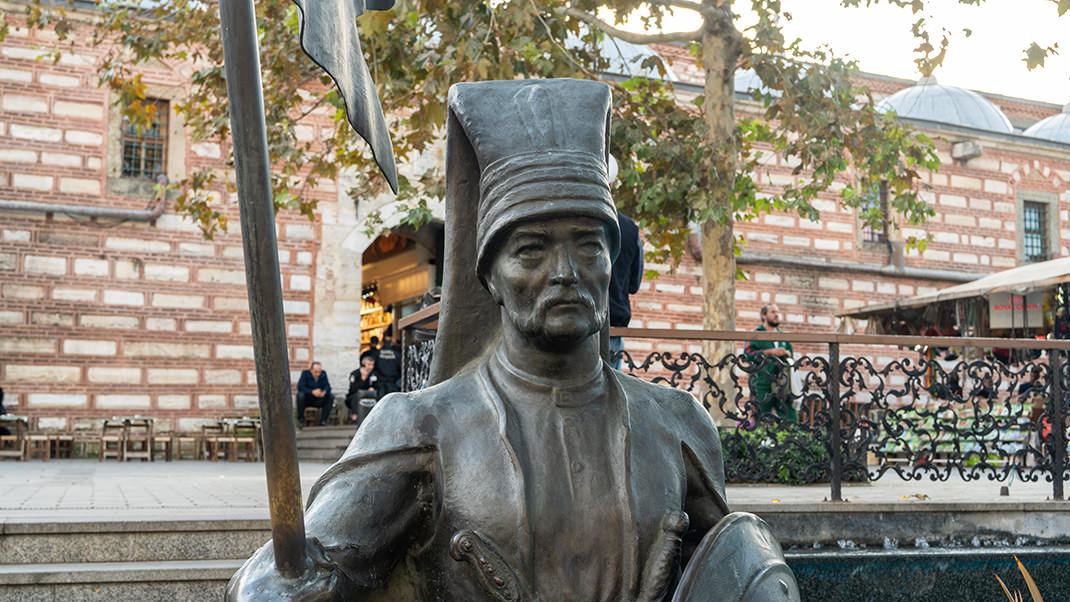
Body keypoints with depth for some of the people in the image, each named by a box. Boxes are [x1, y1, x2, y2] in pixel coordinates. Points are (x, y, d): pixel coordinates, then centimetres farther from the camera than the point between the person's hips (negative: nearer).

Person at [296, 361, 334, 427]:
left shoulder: (323, 373, -2)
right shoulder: (305, 373, -12)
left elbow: (327, 386, -8)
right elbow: (300, 387, -25)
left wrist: (324, 392, -33)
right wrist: (312, 392, -40)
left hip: (318, 400, 3)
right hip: (306, 400, -3)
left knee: (331, 397, -21)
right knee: (300, 395, -34)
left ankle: (323, 421, -16)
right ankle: (300, 419, -21)